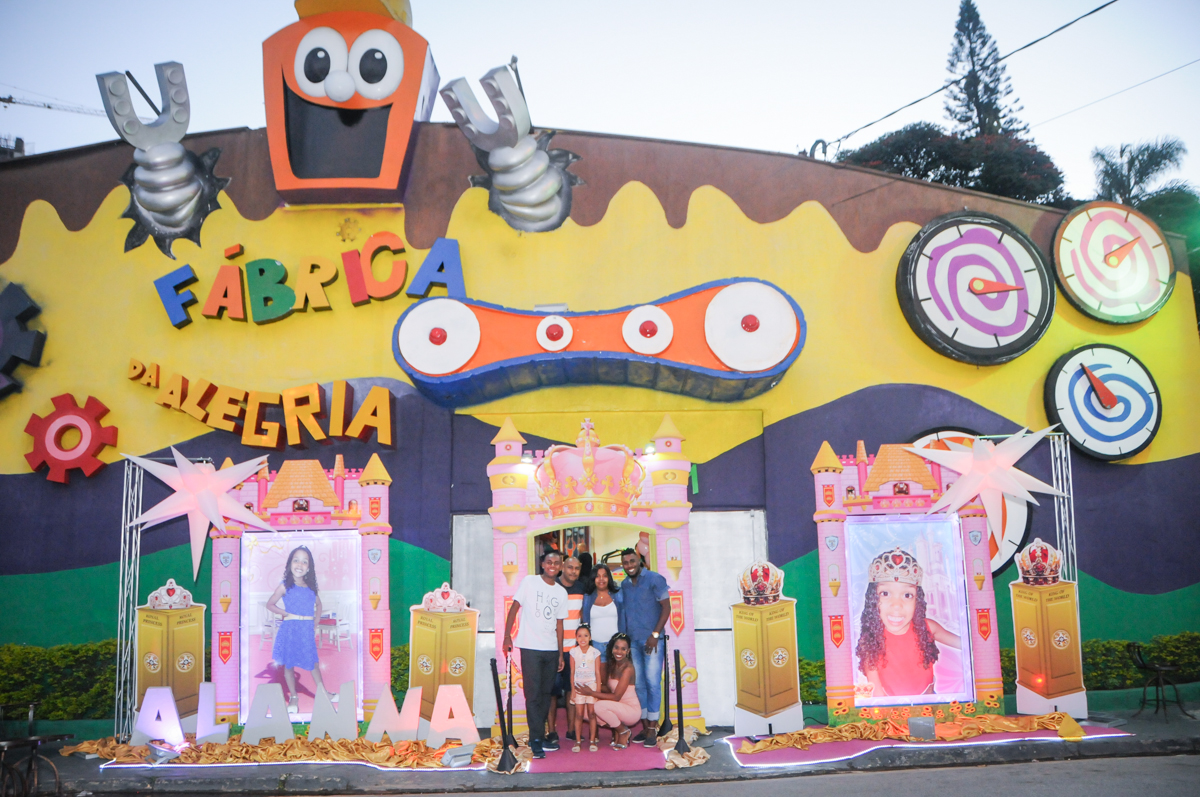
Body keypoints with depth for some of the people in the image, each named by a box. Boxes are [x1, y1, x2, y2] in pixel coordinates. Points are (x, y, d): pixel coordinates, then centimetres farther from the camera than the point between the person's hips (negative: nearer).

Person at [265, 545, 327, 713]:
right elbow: (270, 604, 1)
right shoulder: (285, 586, -3)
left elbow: (318, 604, 22)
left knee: (313, 663, 8)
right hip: (290, 630, -3)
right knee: (289, 664, 5)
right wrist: (287, 614, -9)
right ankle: (293, 697, 17)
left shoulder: (311, 587, 7)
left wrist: (316, 623, 9)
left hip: (307, 631, 3)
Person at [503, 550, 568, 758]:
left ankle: (539, 736, 19)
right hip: (530, 647, -4)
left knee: (546, 694, 9)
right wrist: (507, 635, -11)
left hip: (551, 649, 5)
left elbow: (559, 624, 13)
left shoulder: (561, 592, 11)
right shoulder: (529, 582, -1)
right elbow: (514, 608, -3)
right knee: (533, 694, -6)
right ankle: (536, 740, -3)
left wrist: (561, 654, 10)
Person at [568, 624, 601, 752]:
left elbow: (598, 673, -1)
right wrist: (572, 689, 1)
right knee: (579, 714, -1)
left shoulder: (595, 652, -5)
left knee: (591, 714, 0)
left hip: (591, 685, -1)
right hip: (578, 685, 1)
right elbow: (572, 672, 4)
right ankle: (577, 741, 6)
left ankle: (592, 741, 9)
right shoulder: (574, 652, -1)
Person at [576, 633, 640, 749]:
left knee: (599, 706, -29)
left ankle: (624, 731, -5)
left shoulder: (628, 668, -19)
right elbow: (609, 689, 0)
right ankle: (616, 731, 8)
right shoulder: (611, 665, 6)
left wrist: (591, 693, -23)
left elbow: (616, 697, -22)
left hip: (632, 710, -8)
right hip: (619, 708, 8)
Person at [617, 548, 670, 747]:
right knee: (638, 684, 6)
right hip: (632, 641, 5)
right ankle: (645, 726, 13)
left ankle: (652, 728, 0)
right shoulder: (624, 585, 12)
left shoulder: (654, 579, -5)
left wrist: (655, 635, -13)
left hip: (651, 640, -5)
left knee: (652, 683, -6)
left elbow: (666, 607, -9)